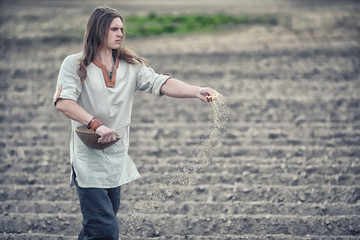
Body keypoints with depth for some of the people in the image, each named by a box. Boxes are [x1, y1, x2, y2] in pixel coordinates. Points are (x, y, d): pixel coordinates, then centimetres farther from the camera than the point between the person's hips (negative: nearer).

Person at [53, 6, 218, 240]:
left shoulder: (131, 66, 8)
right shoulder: (75, 64, -5)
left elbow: (161, 84, -4)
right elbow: (63, 102, -18)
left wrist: (196, 91, -21)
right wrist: (96, 124, -30)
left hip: (117, 158, 6)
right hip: (89, 158, -5)